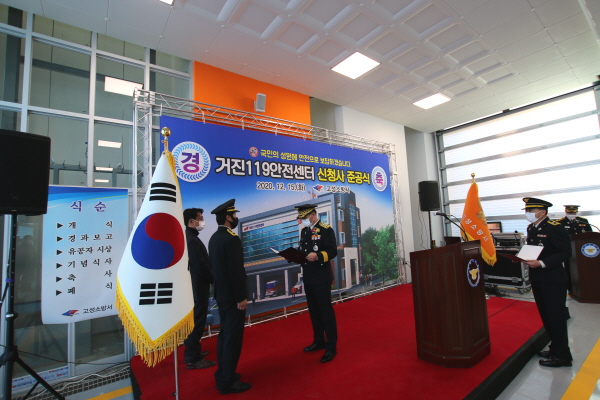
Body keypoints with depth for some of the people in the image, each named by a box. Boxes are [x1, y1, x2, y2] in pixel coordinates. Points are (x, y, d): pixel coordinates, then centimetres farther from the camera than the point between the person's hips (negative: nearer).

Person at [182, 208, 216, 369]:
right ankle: (194, 359, 15)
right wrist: (213, 280, -9)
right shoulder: (192, 240, -23)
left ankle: (191, 352, 34)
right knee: (197, 321, 2)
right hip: (198, 287, -10)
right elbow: (201, 266, -23)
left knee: (193, 319, 20)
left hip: (194, 285, 10)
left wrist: (210, 279, 9)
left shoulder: (188, 237, 9)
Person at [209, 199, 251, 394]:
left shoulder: (214, 237, 8)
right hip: (232, 296, -9)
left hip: (221, 294, 10)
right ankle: (228, 381, 15)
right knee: (233, 336, 3)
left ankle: (223, 373, 33)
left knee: (225, 334, 20)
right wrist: (241, 297, -17)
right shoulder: (231, 238, -21)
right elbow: (236, 270, -24)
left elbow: (217, 267, 12)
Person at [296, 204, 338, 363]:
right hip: (308, 277, 8)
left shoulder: (326, 230, -11)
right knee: (313, 310, 17)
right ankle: (319, 341, 33)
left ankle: (331, 347, 15)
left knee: (326, 310, 2)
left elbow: (332, 251, -16)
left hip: (322, 277, -7)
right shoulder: (304, 231, 12)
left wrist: (318, 256, -32)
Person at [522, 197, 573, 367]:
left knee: (556, 317, 2)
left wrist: (542, 263, -27)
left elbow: (565, 253, -19)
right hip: (537, 280, 8)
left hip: (553, 281, -8)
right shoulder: (531, 228, 9)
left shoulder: (555, 228, -15)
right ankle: (556, 348, 33)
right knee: (546, 316, 18)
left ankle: (562, 356, 16)